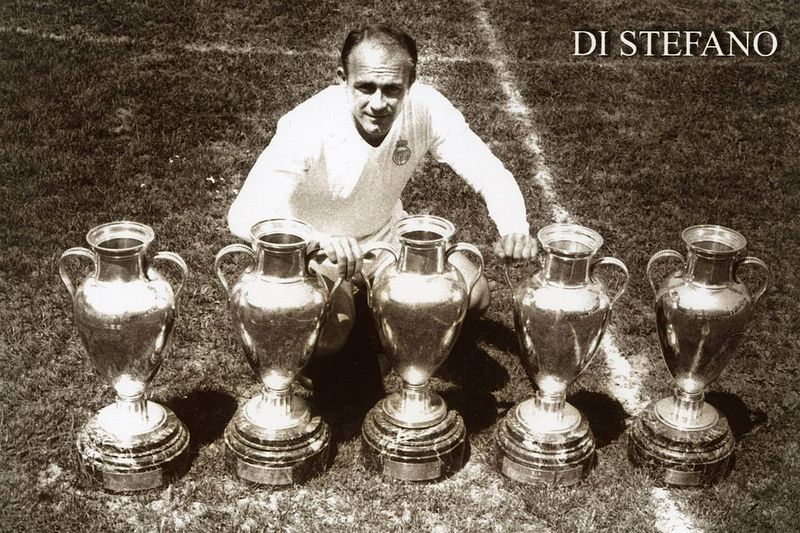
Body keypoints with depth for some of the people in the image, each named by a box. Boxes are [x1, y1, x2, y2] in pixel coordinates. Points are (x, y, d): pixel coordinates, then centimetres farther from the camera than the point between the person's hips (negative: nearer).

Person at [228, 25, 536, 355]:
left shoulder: (426, 108, -22)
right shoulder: (308, 127, -32)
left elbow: (491, 174, -18)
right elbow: (243, 216, -38)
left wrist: (514, 226, -41)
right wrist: (321, 240, -57)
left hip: (388, 235, 4)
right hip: (317, 249, -3)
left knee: (474, 298, -13)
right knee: (326, 338, -28)